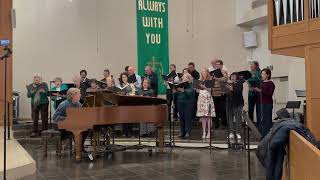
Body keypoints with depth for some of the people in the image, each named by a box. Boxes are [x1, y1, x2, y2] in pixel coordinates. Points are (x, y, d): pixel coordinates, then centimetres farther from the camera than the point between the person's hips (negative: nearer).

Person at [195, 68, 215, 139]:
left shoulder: (210, 80, 3)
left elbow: (210, 89, -9)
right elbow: (197, 91, 13)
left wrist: (204, 87, -23)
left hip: (208, 98, -3)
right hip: (201, 98, 3)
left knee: (208, 116, -7)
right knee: (202, 116, 0)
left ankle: (209, 132, -2)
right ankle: (204, 132, 5)